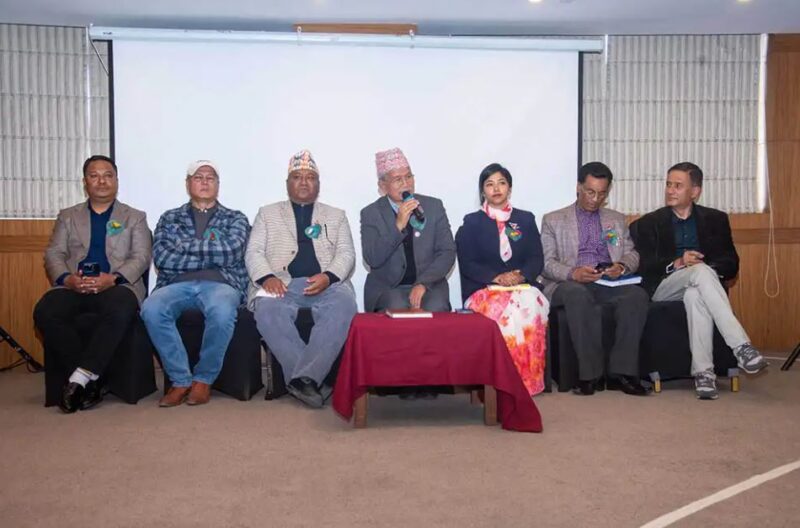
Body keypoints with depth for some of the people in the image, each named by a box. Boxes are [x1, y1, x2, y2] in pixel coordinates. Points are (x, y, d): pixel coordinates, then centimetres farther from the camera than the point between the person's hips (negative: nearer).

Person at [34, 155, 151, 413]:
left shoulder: (135, 217, 17)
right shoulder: (67, 216, 24)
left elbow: (141, 258, 5)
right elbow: (53, 254, 13)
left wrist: (112, 278, -15)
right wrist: (66, 279, -11)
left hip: (117, 285, -2)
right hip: (73, 286, 3)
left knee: (119, 312, -38)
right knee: (45, 313, -30)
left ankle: (80, 378, -31)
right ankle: (91, 378, -22)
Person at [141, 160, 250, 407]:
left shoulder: (236, 219, 16)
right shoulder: (170, 218, 19)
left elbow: (230, 252, -5)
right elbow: (161, 258, 1)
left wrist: (183, 245, 0)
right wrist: (211, 255, -2)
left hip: (221, 284, -1)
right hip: (178, 285, 2)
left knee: (222, 312, -38)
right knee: (151, 309, -33)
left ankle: (203, 379, -15)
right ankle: (181, 380, -17)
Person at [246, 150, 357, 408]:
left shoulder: (336, 215, 23)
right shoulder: (268, 213, 22)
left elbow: (346, 254, 10)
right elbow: (253, 252, 11)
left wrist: (328, 276, -12)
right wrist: (267, 277, -11)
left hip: (326, 285, 0)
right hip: (281, 284, 0)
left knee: (344, 307, -34)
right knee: (267, 309, -35)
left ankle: (304, 378, -36)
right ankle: (313, 380, -31)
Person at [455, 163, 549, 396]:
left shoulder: (526, 219, 19)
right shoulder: (471, 222, 12)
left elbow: (537, 259, 10)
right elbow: (468, 264, 1)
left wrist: (520, 275, -13)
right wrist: (497, 277, -16)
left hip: (523, 285, 2)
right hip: (484, 289, -2)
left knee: (531, 305, -34)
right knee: (506, 310, -35)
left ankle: (528, 377, -26)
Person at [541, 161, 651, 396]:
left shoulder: (617, 219, 25)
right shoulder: (553, 220, 14)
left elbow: (632, 254, 18)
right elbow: (546, 262, 3)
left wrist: (622, 266, -7)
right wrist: (572, 273, -17)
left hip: (609, 284, 3)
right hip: (570, 285, -3)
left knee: (637, 295, -30)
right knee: (577, 293, -39)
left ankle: (621, 372, -27)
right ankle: (590, 374, -32)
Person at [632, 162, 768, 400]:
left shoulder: (716, 219, 16)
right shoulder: (649, 223, 12)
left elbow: (731, 264, 8)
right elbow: (645, 267, -1)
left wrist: (705, 267, -13)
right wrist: (676, 264, -19)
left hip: (696, 287, 1)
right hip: (664, 289, -1)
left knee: (695, 295, -39)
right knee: (701, 271, -35)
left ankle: (703, 372, -41)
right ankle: (741, 346, -43)